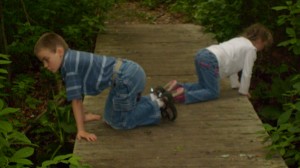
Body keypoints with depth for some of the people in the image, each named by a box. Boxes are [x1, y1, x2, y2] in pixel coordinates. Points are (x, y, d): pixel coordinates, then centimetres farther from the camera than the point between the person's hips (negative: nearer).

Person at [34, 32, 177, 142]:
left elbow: (76, 99, -12)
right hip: (131, 71, 10)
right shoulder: (72, 60, 14)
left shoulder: (69, 65, -14)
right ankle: (154, 100, 22)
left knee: (118, 122, 2)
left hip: (127, 77, -10)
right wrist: (83, 116, 28)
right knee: (110, 118, 21)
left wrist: (81, 130, -8)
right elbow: (78, 97, 21)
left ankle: (158, 106, 5)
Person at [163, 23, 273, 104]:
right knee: (213, 93, -3)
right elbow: (247, 72, 5)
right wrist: (243, 90, 17)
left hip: (203, 54, 9)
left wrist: (235, 84, 36)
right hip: (210, 61, -9)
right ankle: (184, 95, -20)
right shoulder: (251, 49, 4)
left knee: (205, 86, 24)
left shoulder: (239, 41, 31)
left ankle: (178, 86, 9)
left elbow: (232, 64, 34)